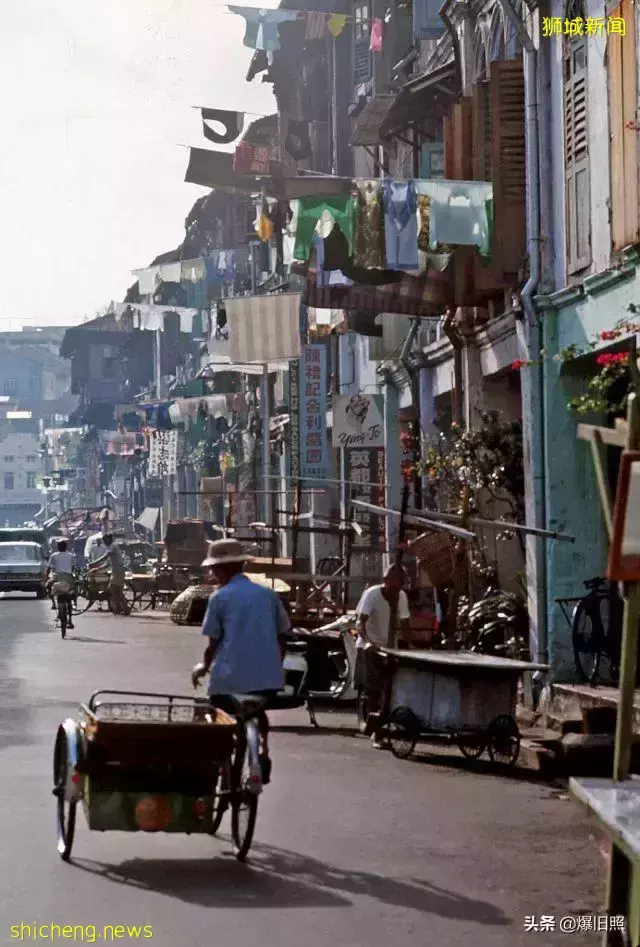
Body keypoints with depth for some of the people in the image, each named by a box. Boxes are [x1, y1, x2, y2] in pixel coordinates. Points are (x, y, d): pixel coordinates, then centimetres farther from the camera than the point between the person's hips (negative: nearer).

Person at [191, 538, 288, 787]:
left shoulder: (220, 597, -1)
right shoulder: (268, 595, 9)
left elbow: (214, 642, 0)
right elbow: (281, 636, 11)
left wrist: (204, 667, 18)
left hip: (229, 676, -4)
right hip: (267, 675, 4)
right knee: (257, 712, 28)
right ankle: (262, 749, 3)